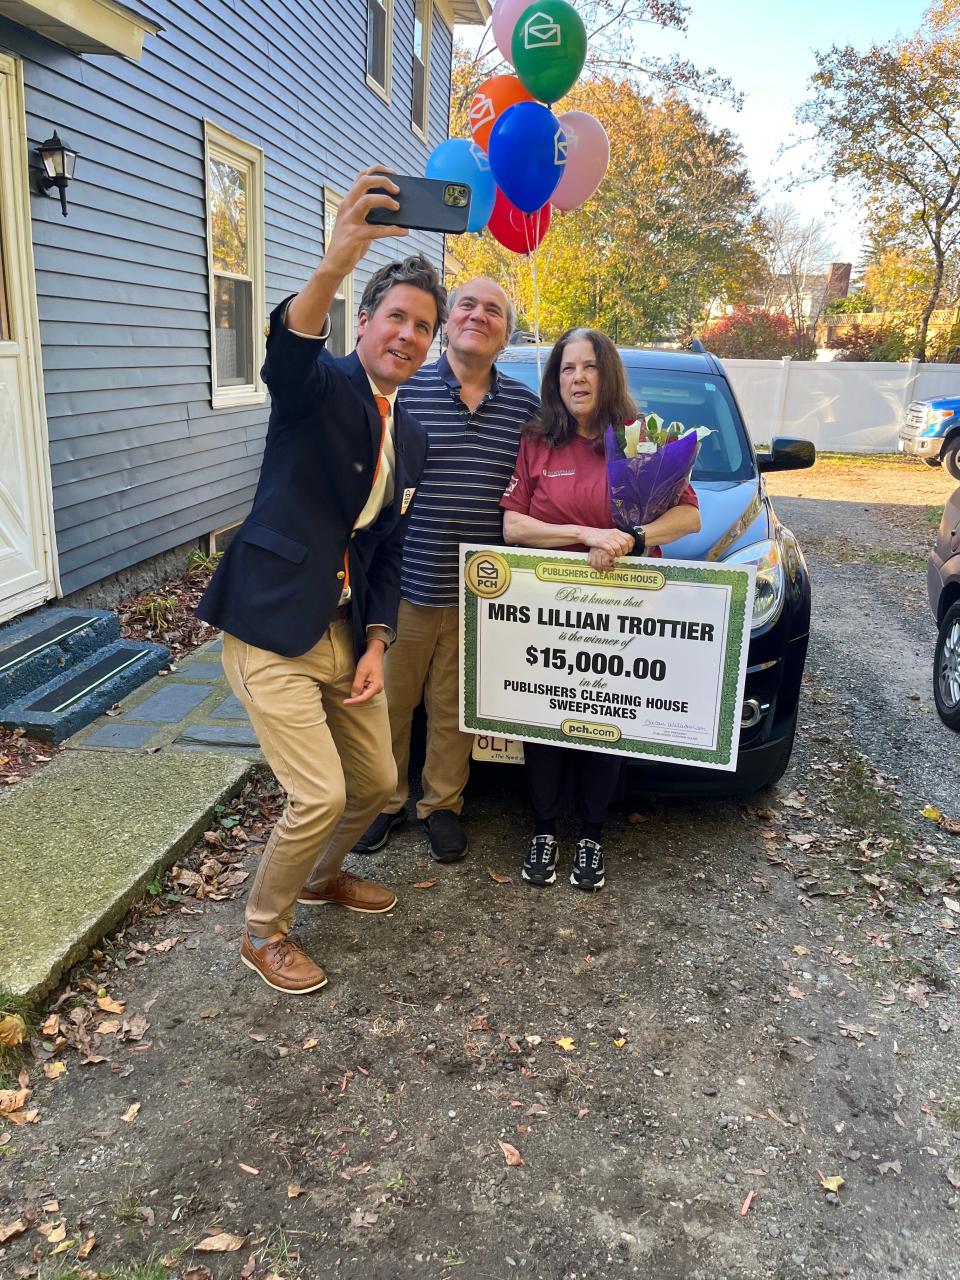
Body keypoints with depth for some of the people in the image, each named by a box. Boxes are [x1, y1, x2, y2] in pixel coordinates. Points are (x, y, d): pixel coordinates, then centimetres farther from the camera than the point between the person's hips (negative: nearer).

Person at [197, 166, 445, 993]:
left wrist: (377, 643, 1)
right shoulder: (320, 388, -10)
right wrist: (336, 264, -55)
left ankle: (319, 876, 44)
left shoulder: (410, 438, 11)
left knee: (376, 783, 15)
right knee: (321, 795, -10)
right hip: (273, 633, -7)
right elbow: (287, 355, -36)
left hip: (348, 632, 7)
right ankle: (264, 932, 17)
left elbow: (388, 549, 13)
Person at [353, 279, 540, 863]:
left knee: (453, 709, 15)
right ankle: (385, 801, 32)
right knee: (389, 703, 12)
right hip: (403, 587, -1)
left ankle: (442, 804, 34)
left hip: (479, 594, 2)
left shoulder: (525, 405, 6)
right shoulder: (402, 389, -3)